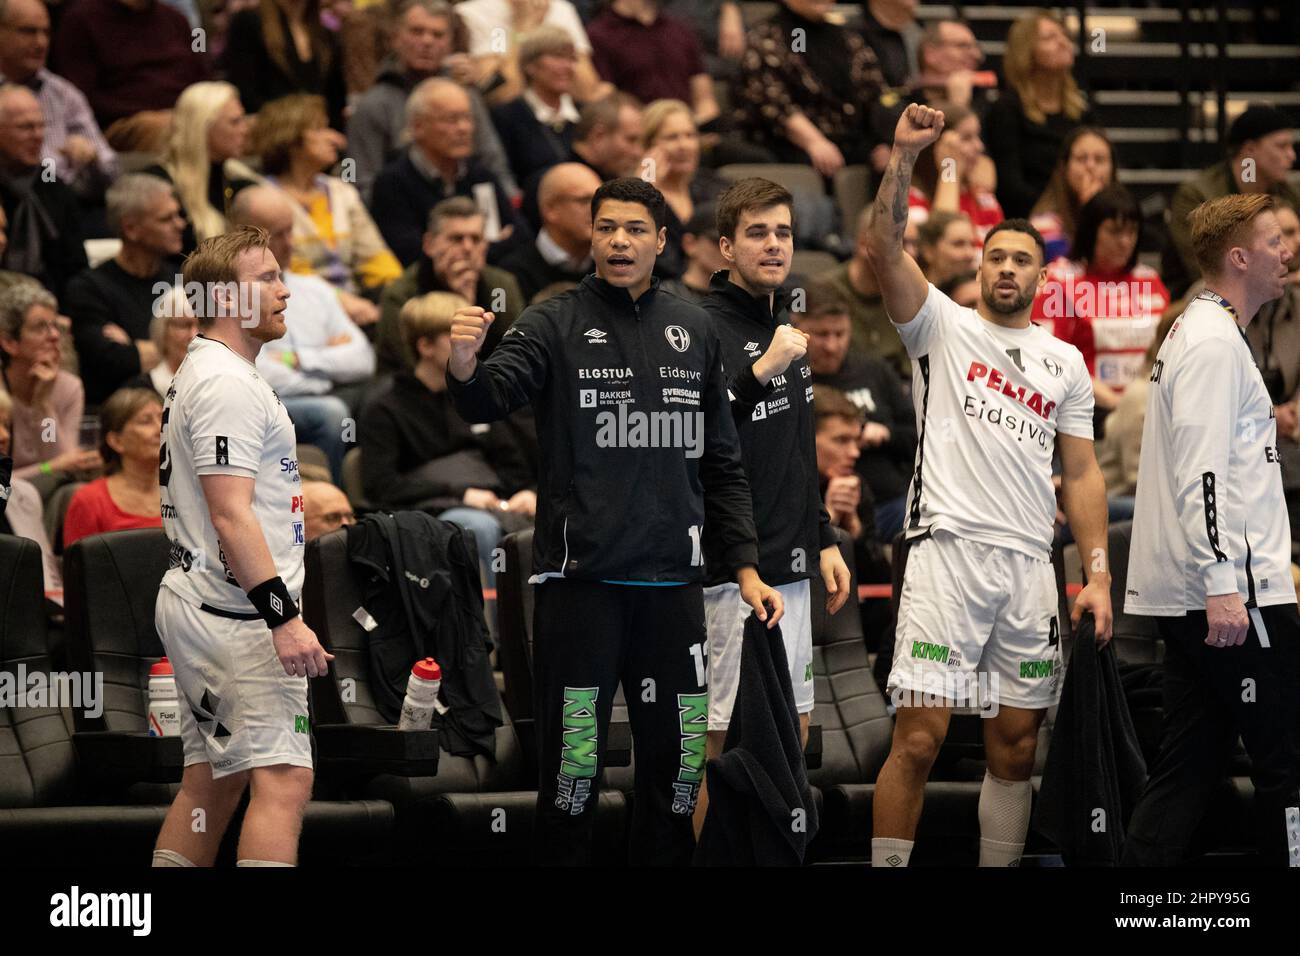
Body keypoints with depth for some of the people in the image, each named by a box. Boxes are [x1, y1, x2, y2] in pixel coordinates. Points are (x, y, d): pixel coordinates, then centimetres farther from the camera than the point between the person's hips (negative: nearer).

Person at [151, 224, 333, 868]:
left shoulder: (201, 374, 19)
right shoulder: (227, 384, -15)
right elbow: (231, 515, -22)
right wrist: (283, 618, -26)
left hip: (195, 608, 11)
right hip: (234, 619, -11)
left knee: (211, 781, 13)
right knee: (284, 780, -15)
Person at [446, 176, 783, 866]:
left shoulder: (692, 331, 13)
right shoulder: (557, 324, 1)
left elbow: (721, 465, 18)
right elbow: (489, 399, -17)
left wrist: (745, 568, 11)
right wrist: (465, 367, -40)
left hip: (672, 587, 4)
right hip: (579, 582, -4)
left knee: (677, 761, 8)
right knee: (573, 763, -4)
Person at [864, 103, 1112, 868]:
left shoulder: (1065, 363, 17)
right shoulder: (943, 325, 7)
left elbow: (1082, 473, 14)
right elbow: (884, 251, -9)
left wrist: (1099, 575, 4)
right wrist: (905, 158, -22)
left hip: (1030, 566, 4)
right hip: (949, 551, -4)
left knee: (1016, 745, 7)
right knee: (920, 739, -10)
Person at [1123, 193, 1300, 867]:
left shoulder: (1198, 333, 21)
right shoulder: (1215, 343, -12)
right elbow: (1201, 471, -21)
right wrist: (1222, 584, -26)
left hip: (1186, 600, 10)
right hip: (1233, 590, -10)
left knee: (1189, 762, 7)